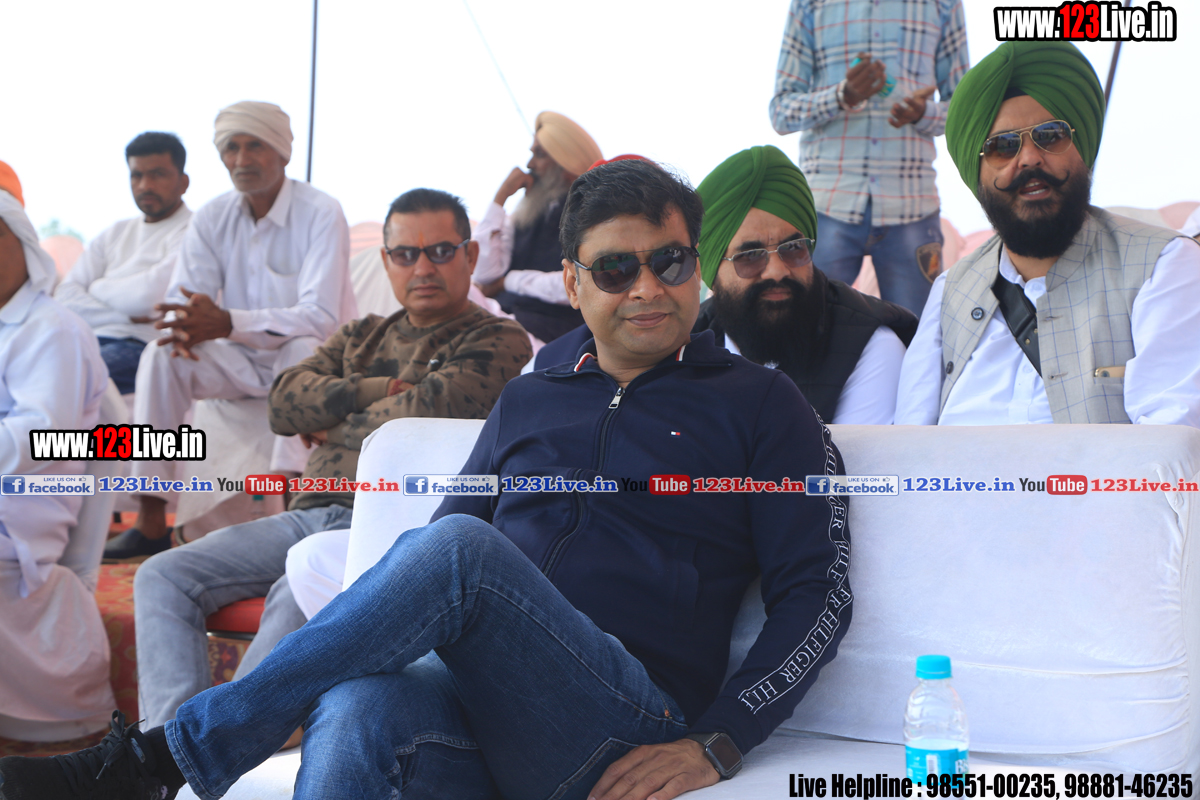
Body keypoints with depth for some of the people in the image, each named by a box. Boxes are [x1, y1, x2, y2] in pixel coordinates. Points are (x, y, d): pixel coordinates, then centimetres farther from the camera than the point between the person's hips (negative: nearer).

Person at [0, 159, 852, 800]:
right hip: (473, 690, 3)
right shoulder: (528, 399, 23)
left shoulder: (757, 403, 10)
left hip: (624, 731, -3)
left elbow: (819, 590, 3)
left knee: (457, 546, -31)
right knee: (355, 716, -35)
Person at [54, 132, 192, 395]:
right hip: (91, 340, 6)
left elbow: (148, 296, -12)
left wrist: (98, 289, 8)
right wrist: (123, 316, -5)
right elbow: (65, 295, 12)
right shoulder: (115, 234, 24)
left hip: (142, 346, -6)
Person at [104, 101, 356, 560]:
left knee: (303, 351, -37)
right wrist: (184, 325, -29)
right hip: (242, 363, 5)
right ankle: (151, 520, -19)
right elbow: (182, 297, -1)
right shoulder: (213, 218, 2)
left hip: (310, 358, -4)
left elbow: (321, 317, -26)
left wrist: (228, 323, -38)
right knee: (161, 357, -20)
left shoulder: (321, 215, -16)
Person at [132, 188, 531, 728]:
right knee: (163, 576, -8)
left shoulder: (498, 341, 5)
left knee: (299, 595, -35)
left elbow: (427, 412, -12)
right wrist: (374, 391, -3)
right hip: (311, 515, 7)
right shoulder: (362, 336, 25)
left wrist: (334, 427, 3)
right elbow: (285, 400, 11)